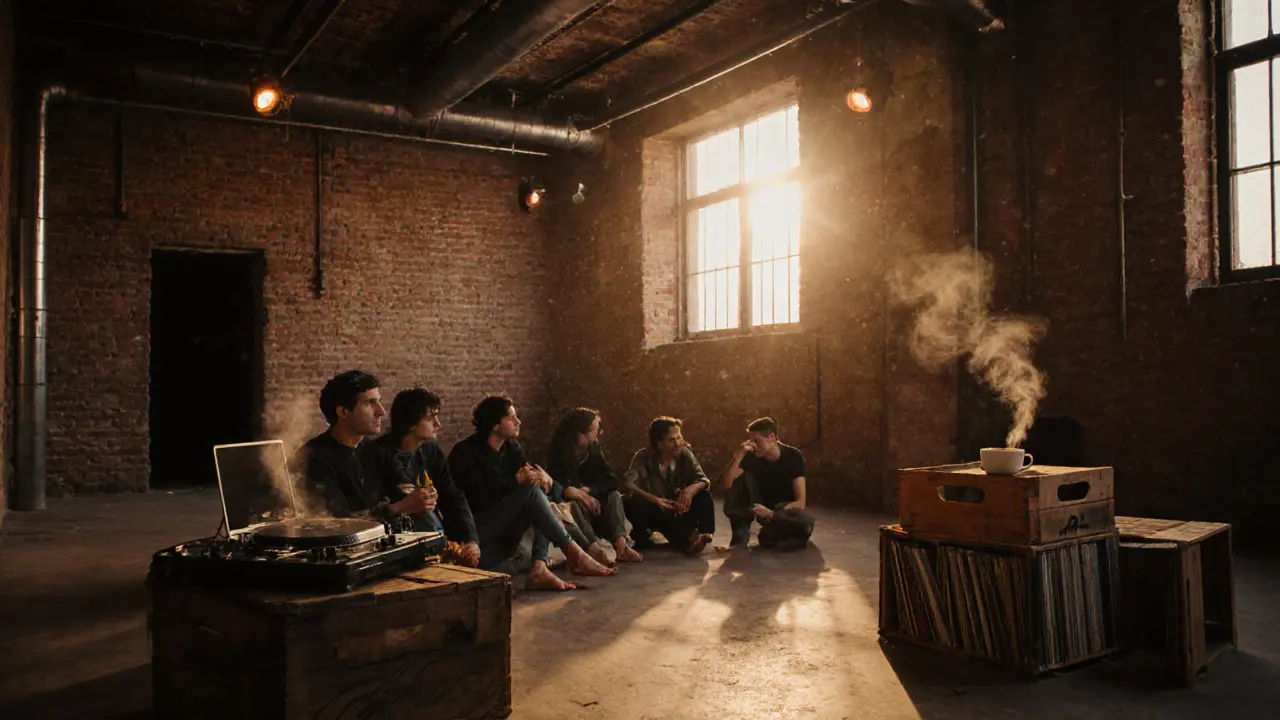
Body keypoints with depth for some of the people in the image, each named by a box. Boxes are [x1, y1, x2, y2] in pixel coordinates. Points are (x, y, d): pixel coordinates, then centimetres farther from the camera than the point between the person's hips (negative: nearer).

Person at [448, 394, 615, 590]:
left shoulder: (511, 447, 10)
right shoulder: (465, 453, -14)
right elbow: (477, 499, -21)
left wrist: (542, 475, -18)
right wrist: (516, 481, -21)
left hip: (504, 527, 8)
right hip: (476, 528, -8)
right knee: (530, 491, -23)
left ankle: (539, 569, -30)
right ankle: (573, 552, -21)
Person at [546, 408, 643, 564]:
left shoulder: (594, 450, -1)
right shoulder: (560, 454, -15)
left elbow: (612, 480, -11)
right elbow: (554, 487, -26)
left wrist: (587, 489, -25)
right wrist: (575, 493, -39)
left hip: (590, 501, 5)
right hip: (567, 504, -5)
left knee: (614, 495, -17)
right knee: (576, 505, -35)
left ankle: (620, 543, -39)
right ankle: (594, 548, -57)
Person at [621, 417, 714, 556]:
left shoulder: (684, 454, -8)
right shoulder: (643, 457, -16)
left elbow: (704, 480, -12)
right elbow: (627, 484, -30)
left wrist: (691, 489, -37)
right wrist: (654, 499, -46)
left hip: (677, 509, 2)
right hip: (654, 510, -2)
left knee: (704, 495, -20)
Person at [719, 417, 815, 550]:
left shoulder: (794, 456, -18)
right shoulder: (752, 456, -13)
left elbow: (800, 502, -24)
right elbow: (726, 484, -25)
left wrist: (770, 513, -38)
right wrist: (739, 455, -37)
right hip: (762, 508, 3)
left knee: (805, 522, -38)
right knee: (742, 477, -22)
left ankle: (771, 534, -9)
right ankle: (740, 535, -17)